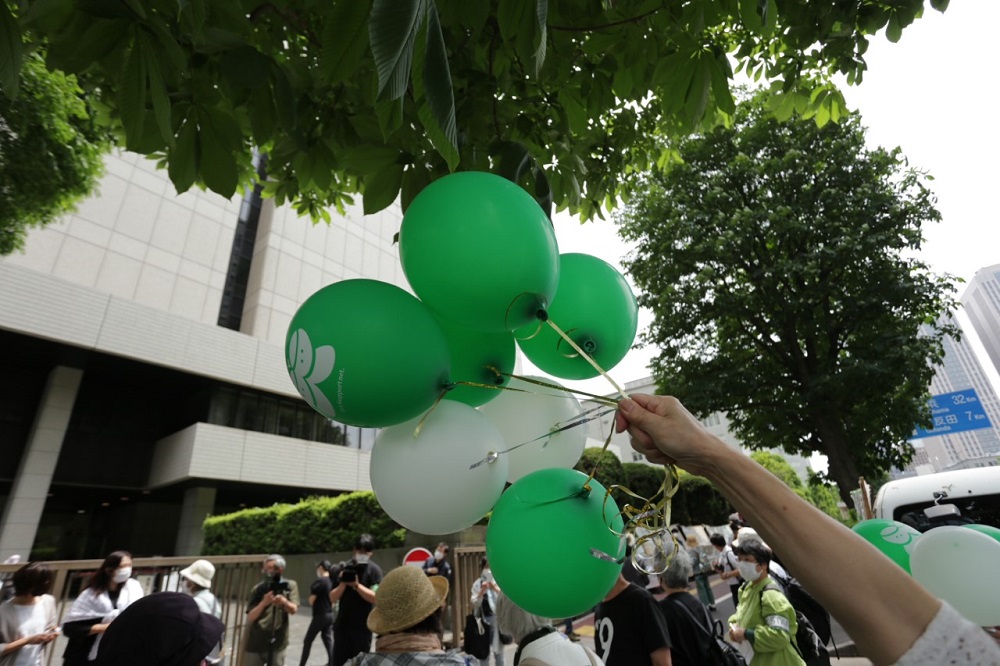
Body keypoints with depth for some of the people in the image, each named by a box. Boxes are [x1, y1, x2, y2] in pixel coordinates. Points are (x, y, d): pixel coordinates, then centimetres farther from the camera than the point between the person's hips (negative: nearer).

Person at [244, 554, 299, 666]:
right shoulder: (258, 589, -1)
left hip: (277, 642, -1)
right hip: (255, 642, 1)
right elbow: (250, 617, -6)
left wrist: (284, 601, -34)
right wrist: (264, 603, -25)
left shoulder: (290, 585, -2)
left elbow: (294, 610, -13)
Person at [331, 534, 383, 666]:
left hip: (362, 626, -3)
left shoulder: (374, 570, -6)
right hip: (342, 624, 3)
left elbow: (375, 597, -16)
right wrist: (343, 584, -16)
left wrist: (356, 585, -23)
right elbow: (332, 598, 2)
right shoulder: (344, 568, 2)